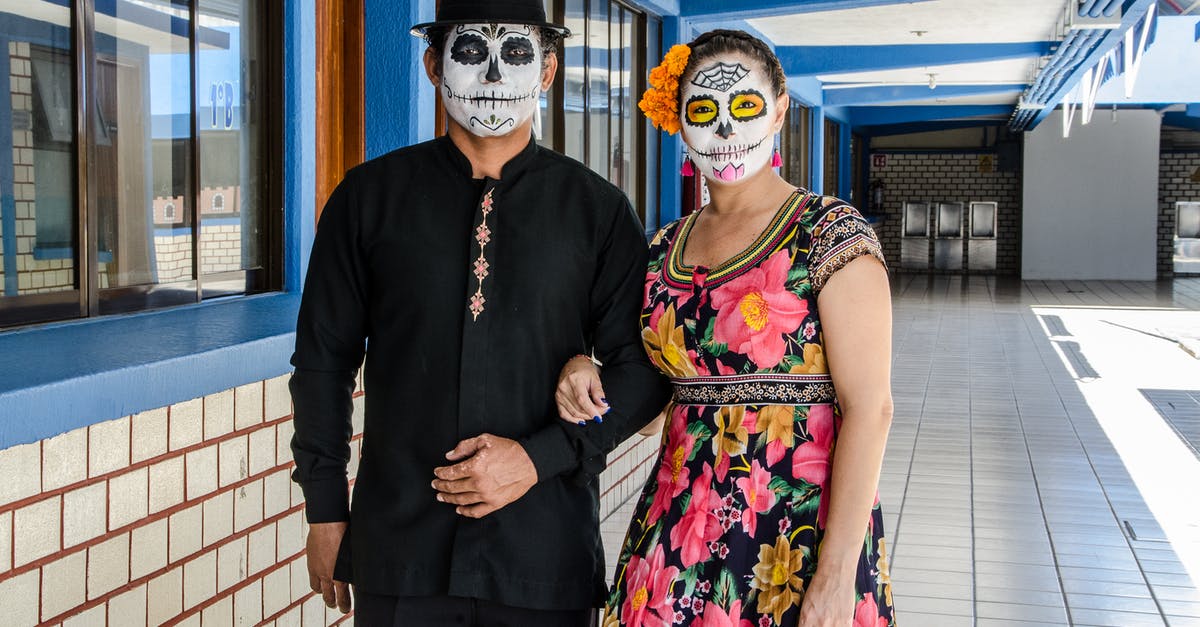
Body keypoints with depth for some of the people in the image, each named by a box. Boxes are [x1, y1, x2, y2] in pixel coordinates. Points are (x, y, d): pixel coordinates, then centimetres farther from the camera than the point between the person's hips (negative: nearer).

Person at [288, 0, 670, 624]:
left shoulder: (598, 210, 2)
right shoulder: (370, 195, 4)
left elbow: (642, 368, 1)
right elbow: (324, 358, 8)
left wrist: (540, 456, -11)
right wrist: (325, 508, 6)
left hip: (545, 549, 0)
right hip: (398, 544, 1)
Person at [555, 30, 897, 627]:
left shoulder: (830, 232, -9)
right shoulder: (665, 247, 8)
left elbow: (868, 408, -14)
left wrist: (836, 576, -20)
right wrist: (585, 372, -2)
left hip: (801, 531, -5)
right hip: (680, 527, 5)